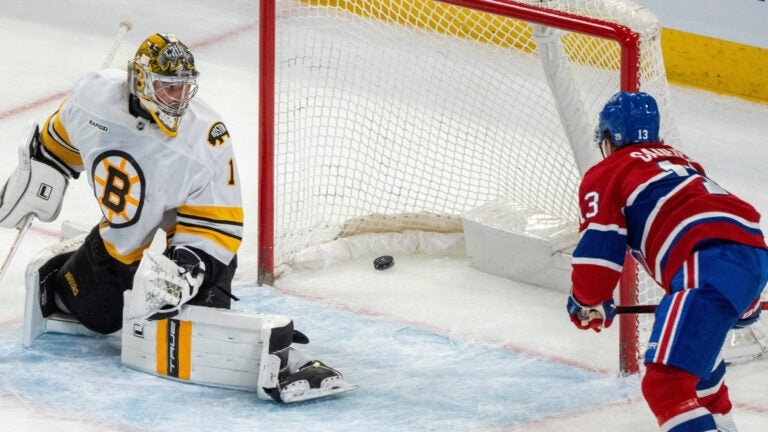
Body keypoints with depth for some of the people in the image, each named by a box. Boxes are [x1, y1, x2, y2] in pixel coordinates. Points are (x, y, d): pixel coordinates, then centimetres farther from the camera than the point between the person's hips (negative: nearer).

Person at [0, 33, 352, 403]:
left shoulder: (207, 141, -32)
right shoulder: (96, 94, -21)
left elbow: (216, 230, -27)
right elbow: (60, 140, 4)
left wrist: (184, 271, -40)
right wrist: (32, 183, 17)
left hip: (192, 231, -4)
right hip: (125, 231, 5)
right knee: (94, 313, 18)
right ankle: (50, 278, 50)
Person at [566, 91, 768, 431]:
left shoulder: (604, 175, 11)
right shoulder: (677, 160, 34)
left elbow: (598, 248, 3)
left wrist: (589, 302, 21)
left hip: (712, 267, -9)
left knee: (665, 381, -18)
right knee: (693, 340, 36)